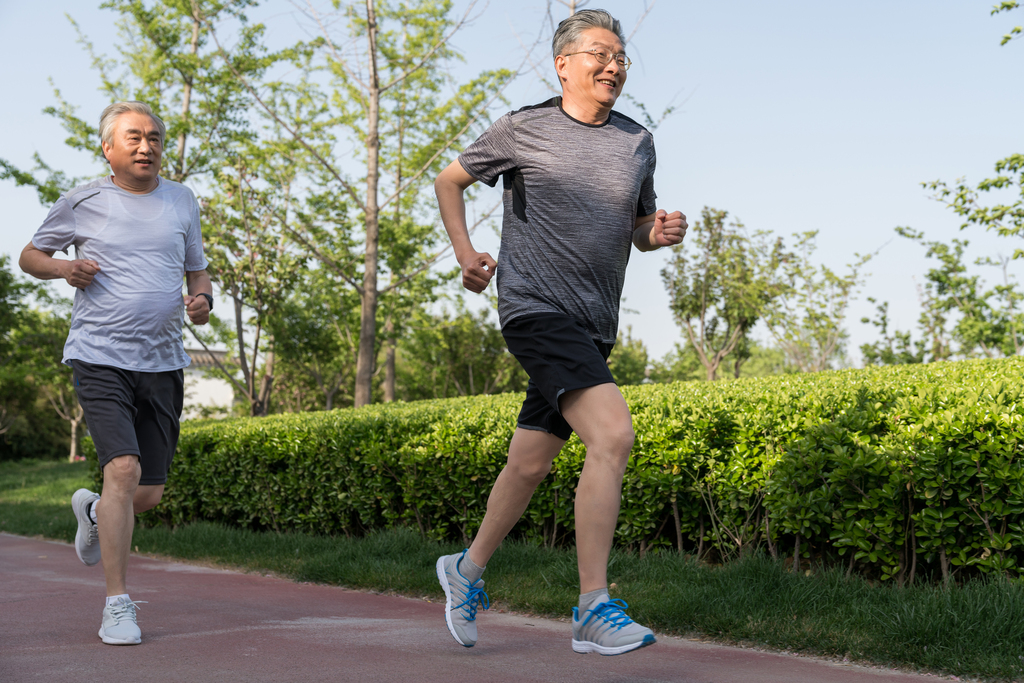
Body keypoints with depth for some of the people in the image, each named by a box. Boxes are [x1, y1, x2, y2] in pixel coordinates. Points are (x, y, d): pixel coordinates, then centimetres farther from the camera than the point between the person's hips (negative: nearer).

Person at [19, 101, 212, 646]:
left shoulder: (181, 201, 11)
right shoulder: (81, 202, 2)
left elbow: (197, 270, 20)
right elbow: (30, 256, 14)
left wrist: (202, 300, -2)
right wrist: (64, 267, -7)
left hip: (163, 361, 4)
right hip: (99, 358, -4)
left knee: (150, 493, 8)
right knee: (124, 468, -20)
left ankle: (93, 510, 45)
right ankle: (117, 605, -10)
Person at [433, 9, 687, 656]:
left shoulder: (638, 142, 12)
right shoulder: (524, 129, -2)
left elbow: (638, 230, 21)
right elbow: (449, 180, 12)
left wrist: (662, 232, -2)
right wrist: (465, 253, -1)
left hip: (594, 325, 6)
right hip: (537, 308, -6)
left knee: (530, 464, 13)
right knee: (613, 434, -24)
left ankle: (468, 569, 36)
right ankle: (594, 610, -19)